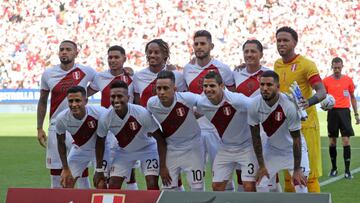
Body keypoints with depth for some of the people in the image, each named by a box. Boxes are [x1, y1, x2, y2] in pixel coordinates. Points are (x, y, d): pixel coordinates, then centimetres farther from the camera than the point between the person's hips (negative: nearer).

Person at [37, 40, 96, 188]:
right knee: (55, 170, 5)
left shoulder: (85, 72, -3)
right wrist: (39, 128, 7)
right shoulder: (48, 74, 2)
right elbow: (42, 102, 11)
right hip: (56, 127, 2)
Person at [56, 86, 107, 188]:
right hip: (79, 148, 3)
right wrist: (65, 169, -5)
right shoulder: (61, 118, -26)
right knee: (66, 183, 3)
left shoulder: (99, 112, -35)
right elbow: (61, 143, -7)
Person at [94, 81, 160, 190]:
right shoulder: (105, 119, -23)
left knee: (152, 185, -16)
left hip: (147, 149, -3)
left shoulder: (142, 114, -32)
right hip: (124, 151, 3)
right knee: (113, 186, -4)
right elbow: (100, 142, -3)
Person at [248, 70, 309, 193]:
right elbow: (256, 137, -10)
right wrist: (261, 166, -8)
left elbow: (296, 139, -23)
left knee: (300, 185, -12)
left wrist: (297, 169, -20)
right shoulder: (254, 105, -22)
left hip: (293, 148, -3)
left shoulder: (289, 106, -32)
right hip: (272, 147, 3)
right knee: (261, 185, -1)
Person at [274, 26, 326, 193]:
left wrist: (309, 102, -37)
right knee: (288, 175, 11)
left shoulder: (306, 65, -10)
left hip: (305, 125, -6)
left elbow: (322, 91, -20)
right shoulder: (277, 65, 10)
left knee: (309, 174, -6)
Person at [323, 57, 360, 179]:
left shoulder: (348, 80, 5)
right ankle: (334, 168, 17)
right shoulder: (326, 81, 4)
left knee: (346, 140, -8)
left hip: (344, 111, -1)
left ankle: (347, 170, -6)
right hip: (332, 112, 1)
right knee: (332, 141, 5)